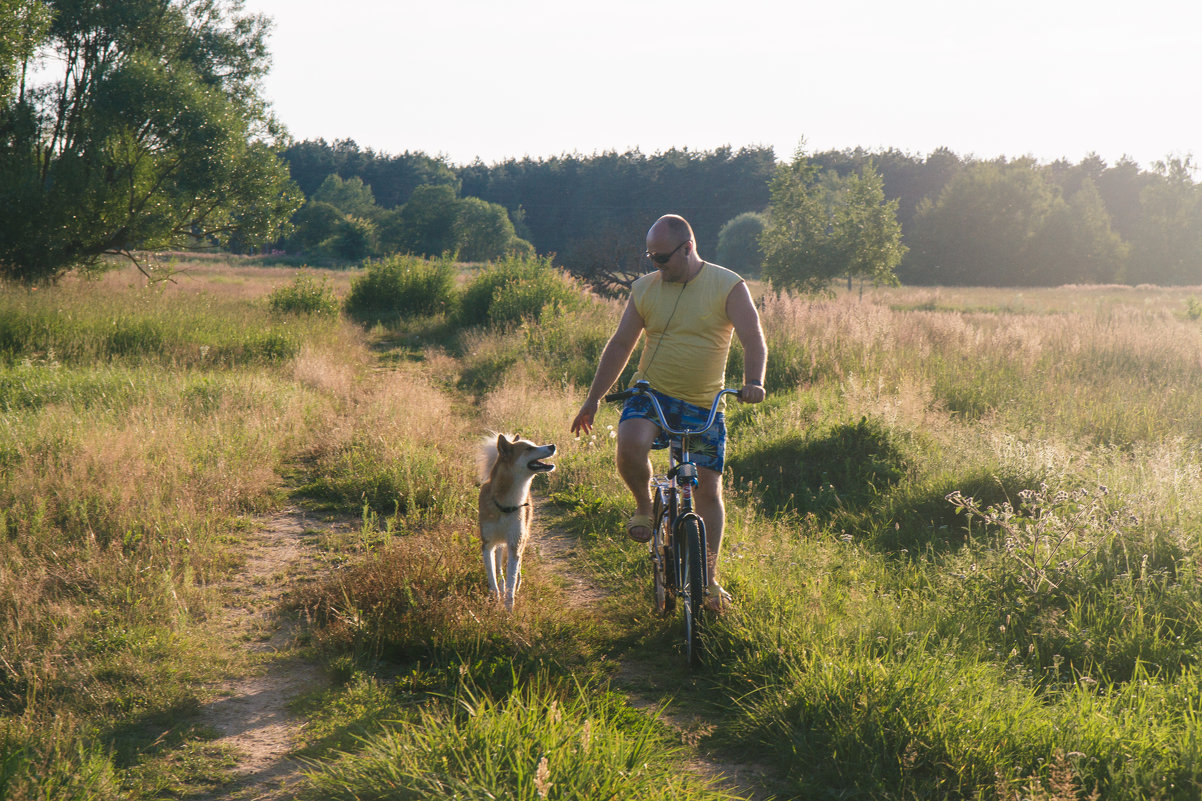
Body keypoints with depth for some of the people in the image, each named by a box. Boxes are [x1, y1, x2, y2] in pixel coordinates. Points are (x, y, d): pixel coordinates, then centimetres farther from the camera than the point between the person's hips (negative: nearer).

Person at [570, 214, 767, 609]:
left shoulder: (728, 286, -4)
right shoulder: (645, 288, 4)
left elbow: (753, 339, -12)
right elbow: (620, 345, 9)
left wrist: (752, 382, -32)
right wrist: (593, 399, 7)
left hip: (704, 405, -1)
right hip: (652, 394, 1)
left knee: (708, 490, 0)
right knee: (630, 445, -31)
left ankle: (709, 577, 13)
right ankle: (644, 506, -2)